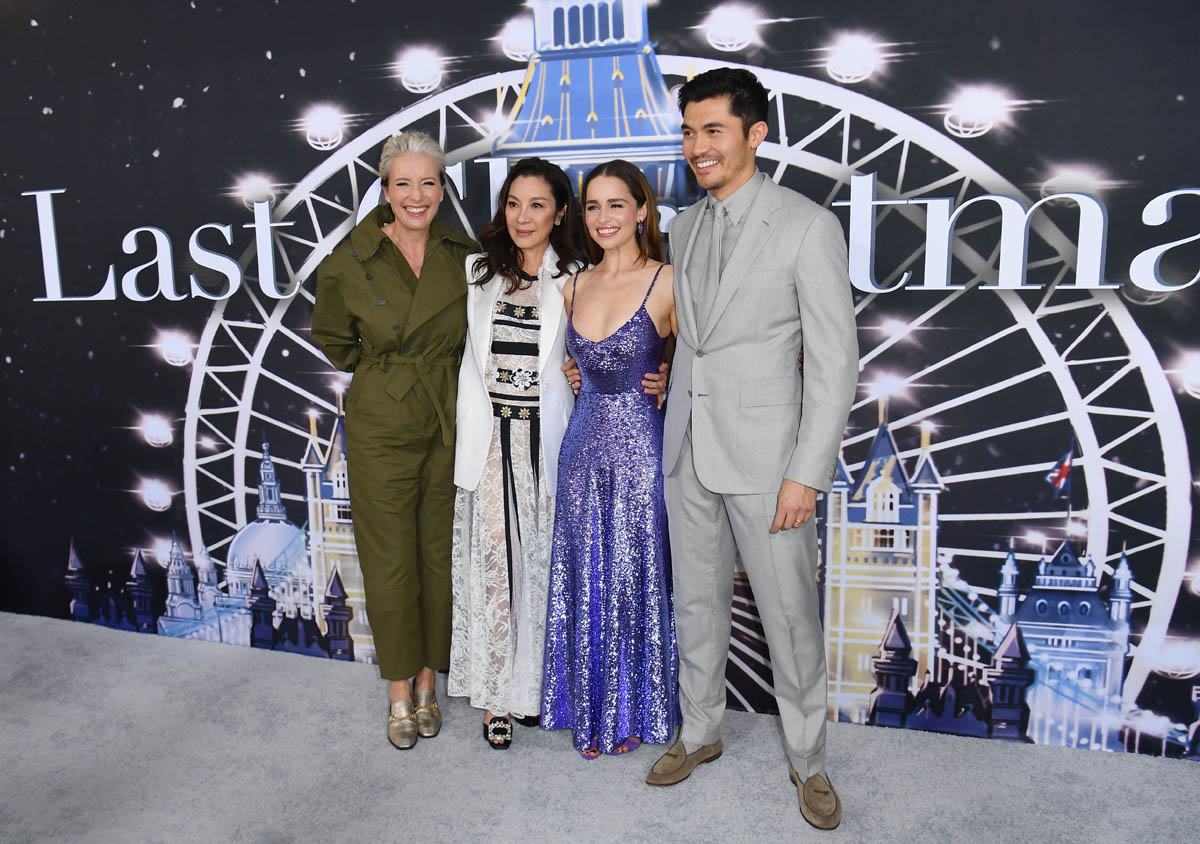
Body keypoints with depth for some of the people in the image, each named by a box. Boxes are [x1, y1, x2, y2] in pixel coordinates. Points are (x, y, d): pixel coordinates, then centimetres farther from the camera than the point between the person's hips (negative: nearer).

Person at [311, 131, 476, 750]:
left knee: (441, 555, 11)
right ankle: (399, 693, 25)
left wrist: (440, 376, 9)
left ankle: (428, 684, 30)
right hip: (380, 429, -2)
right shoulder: (349, 262, -7)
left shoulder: (464, 257, -1)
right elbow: (333, 339, 9)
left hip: (449, 425, 2)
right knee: (390, 563, 5)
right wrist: (384, 375, 7)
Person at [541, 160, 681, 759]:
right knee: (585, 582, 12)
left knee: (635, 578, 6)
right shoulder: (573, 287, 10)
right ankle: (591, 710, 31)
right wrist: (569, 375, 8)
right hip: (584, 445, 5)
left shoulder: (667, 282, -6)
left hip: (641, 446, -5)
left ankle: (632, 713, 27)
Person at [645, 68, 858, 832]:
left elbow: (835, 360, -11)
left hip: (765, 456, -5)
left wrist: (807, 475, -15)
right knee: (697, 603, 17)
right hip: (689, 452, 6)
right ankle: (701, 732, 37)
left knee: (791, 616, 6)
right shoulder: (684, 228, 10)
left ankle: (809, 761, 28)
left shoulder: (808, 226, -9)